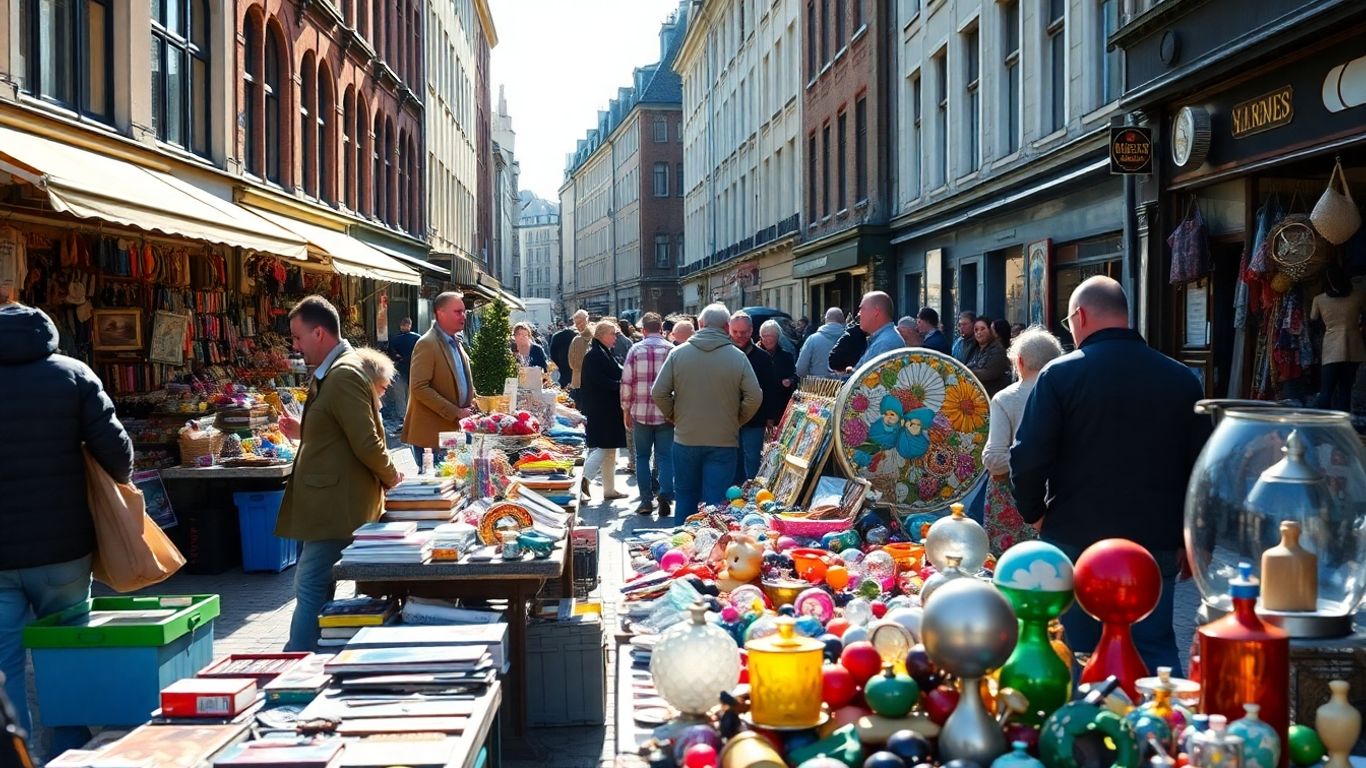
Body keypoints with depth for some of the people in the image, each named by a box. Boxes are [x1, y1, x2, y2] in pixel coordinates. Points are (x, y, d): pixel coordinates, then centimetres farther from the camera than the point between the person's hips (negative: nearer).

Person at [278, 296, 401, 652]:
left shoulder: (343, 375, -19)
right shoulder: (329, 373, 14)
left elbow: (366, 441, -21)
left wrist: (390, 477, -6)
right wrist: (303, 432, 10)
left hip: (337, 507, -11)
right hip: (334, 502, 11)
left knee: (310, 590, -7)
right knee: (316, 589, 15)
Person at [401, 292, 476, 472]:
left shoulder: (456, 342, 15)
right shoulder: (427, 344, -12)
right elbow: (419, 388, -21)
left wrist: (470, 407, 7)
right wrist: (456, 412, -20)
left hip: (454, 431, 8)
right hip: (431, 435, -8)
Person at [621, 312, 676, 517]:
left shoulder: (636, 349, -2)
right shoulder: (671, 350, -2)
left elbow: (626, 382, -2)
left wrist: (626, 410, 9)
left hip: (641, 412, 0)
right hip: (666, 413, 0)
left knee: (642, 456, 11)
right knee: (665, 456, 5)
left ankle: (646, 501, 9)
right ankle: (665, 497, -9)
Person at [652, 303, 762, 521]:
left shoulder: (678, 353, -3)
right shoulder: (738, 357, -7)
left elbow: (658, 393, -3)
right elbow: (755, 397, -8)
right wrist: (737, 420, 8)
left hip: (685, 439, 2)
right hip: (723, 441, -2)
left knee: (686, 497, 14)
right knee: (715, 503, 1)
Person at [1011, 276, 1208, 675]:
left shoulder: (1059, 375, -10)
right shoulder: (1182, 380, 1)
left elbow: (1027, 459, -13)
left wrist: (1034, 514, 5)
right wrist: (1183, 537, 16)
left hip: (1075, 541, -2)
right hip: (1156, 546, 2)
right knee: (1157, 656, 9)